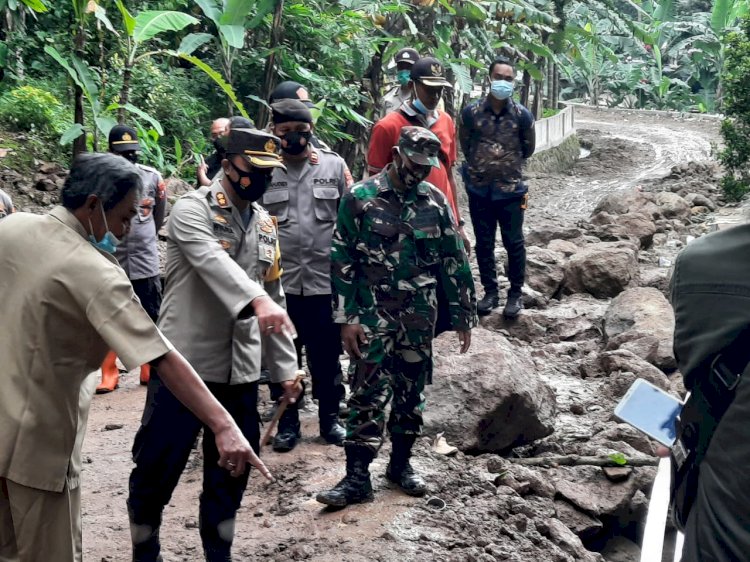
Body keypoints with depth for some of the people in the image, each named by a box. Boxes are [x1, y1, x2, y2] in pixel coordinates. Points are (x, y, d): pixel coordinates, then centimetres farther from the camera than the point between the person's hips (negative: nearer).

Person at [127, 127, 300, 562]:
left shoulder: (266, 224, 12)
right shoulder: (193, 209, -8)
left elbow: (275, 298, 16)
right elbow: (212, 260, -29)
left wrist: (285, 366, 13)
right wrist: (256, 300, -45)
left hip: (242, 370, 6)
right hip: (184, 362, -6)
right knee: (158, 466, 3)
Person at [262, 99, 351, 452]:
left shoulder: (334, 165, 3)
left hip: (326, 280, 1)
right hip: (279, 282, 0)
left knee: (327, 357, 11)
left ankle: (329, 417, 27)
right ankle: (287, 422, 25)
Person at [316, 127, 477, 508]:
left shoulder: (435, 201, 4)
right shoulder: (360, 198, -6)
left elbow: (454, 260, 9)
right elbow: (342, 260, -6)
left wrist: (463, 315, 8)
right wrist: (346, 318, -10)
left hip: (420, 315, 4)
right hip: (374, 314, -3)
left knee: (412, 392, 11)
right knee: (369, 393, -5)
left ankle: (401, 463, 27)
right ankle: (357, 478, 0)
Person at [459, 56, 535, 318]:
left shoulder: (522, 115, -6)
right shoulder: (471, 112, -6)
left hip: (511, 189, -1)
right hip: (479, 189, 1)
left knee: (514, 243, 5)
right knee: (484, 243, 10)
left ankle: (516, 294, 18)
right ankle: (490, 291, 23)